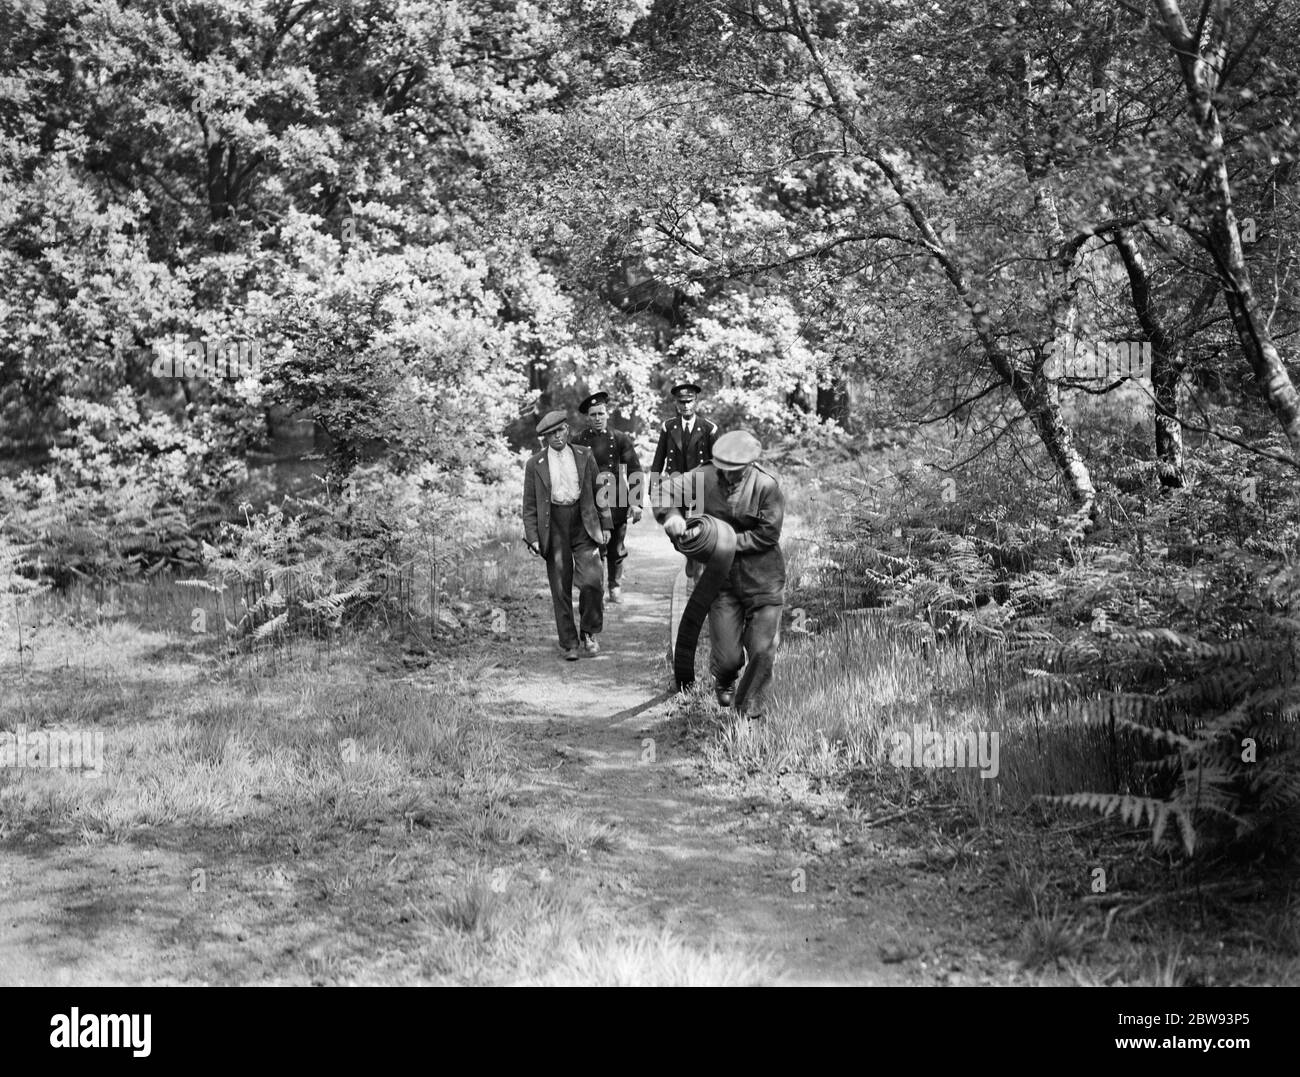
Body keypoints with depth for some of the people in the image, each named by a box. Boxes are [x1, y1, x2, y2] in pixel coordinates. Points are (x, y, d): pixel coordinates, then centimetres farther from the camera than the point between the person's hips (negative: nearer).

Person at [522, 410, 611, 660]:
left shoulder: (585, 456, 7)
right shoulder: (535, 464, 4)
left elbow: (599, 491, 11)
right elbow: (529, 505, 5)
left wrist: (605, 525, 6)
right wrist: (533, 537, -4)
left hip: (584, 525, 0)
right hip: (553, 529, 0)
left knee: (592, 580, -15)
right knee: (560, 590, 1)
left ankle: (589, 633, 7)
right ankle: (569, 643, 13)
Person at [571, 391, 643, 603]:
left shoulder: (621, 439, 4)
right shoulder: (579, 442, 3)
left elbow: (635, 471, 4)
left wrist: (636, 503, -2)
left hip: (617, 502, 1)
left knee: (617, 549, 9)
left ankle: (615, 587, 26)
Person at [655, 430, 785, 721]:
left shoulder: (767, 486, -13)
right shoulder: (704, 478, -6)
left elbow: (767, 534, -13)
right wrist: (672, 515, -28)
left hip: (763, 580, -1)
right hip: (722, 579, 1)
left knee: (761, 651, 0)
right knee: (727, 656, 0)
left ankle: (752, 713, 24)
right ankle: (724, 681, 40)